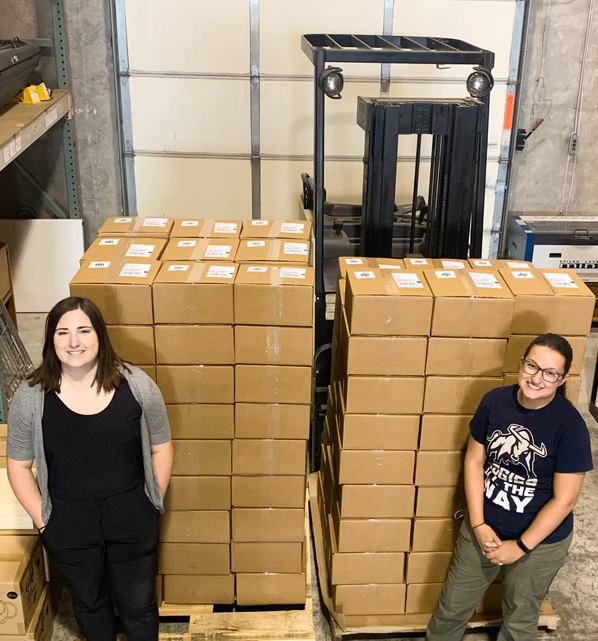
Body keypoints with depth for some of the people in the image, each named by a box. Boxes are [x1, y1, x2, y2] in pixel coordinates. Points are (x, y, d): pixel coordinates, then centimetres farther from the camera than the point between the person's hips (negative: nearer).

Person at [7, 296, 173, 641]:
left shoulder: (137, 385, -13)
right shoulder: (31, 397, -12)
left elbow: (161, 448, -2)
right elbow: (19, 465, -2)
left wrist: (153, 504, -2)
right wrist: (42, 519, -4)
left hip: (132, 519, 0)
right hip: (68, 524, 1)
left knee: (138, 603, 16)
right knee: (89, 602, 24)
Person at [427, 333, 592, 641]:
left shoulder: (570, 426, -22)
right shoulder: (495, 400, -11)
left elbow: (564, 500, -17)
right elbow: (474, 461, -3)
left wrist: (520, 546, -15)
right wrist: (478, 524, -9)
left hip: (540, 540, -3)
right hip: (484, 528, 3)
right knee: (452, 605, 17)